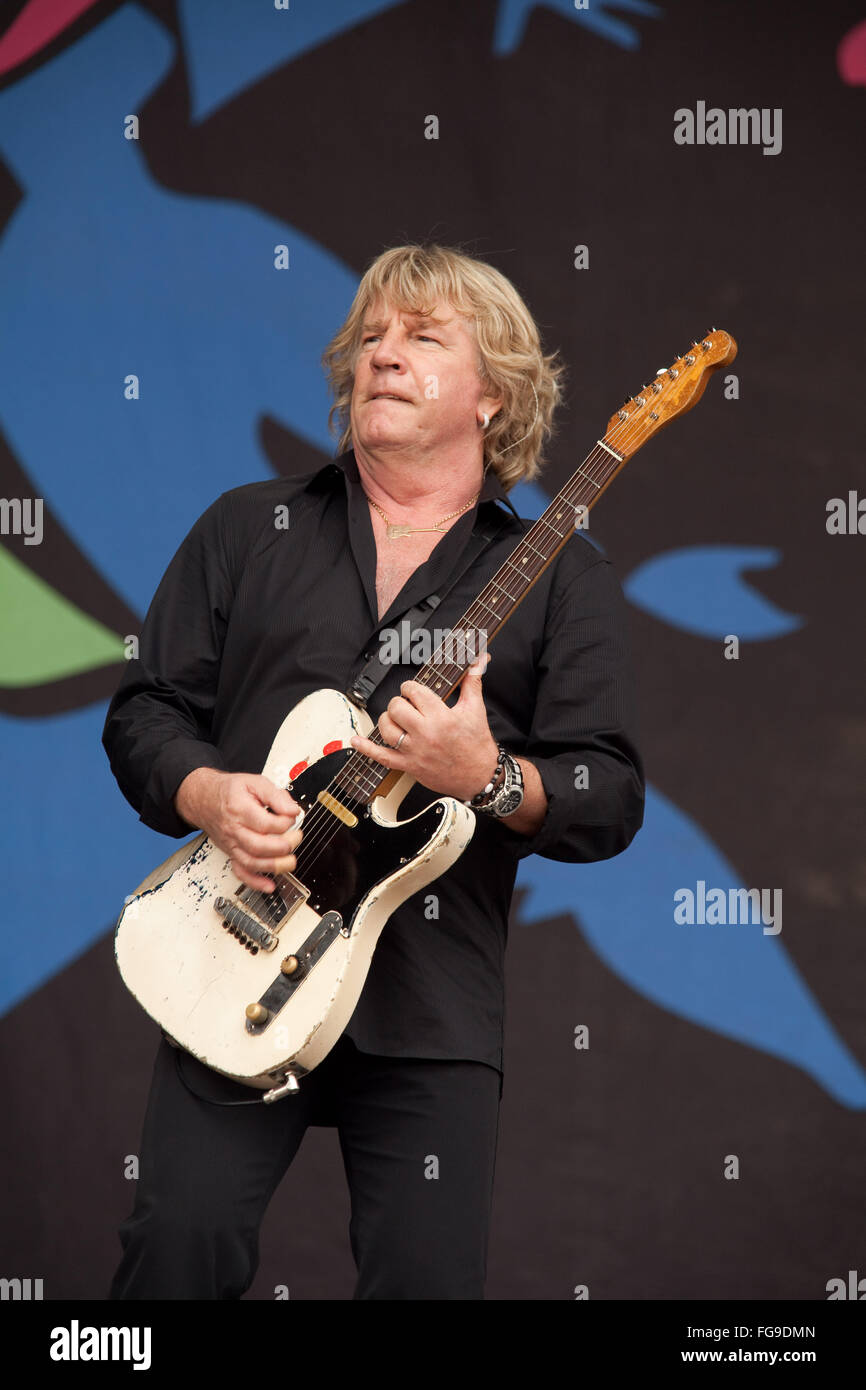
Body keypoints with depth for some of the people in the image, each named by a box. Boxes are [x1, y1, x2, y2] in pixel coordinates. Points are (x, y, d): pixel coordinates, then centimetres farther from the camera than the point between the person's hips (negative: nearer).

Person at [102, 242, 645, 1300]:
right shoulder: (246, 529, 13)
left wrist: (488, 779, -18)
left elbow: (611, 801, 1)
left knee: (430, 1277, -2)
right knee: (179, 1247, -10)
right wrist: (209, 796, -9)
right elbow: (144, 711, 11)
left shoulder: (563, 579, 7)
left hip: (435, 1002, -1)